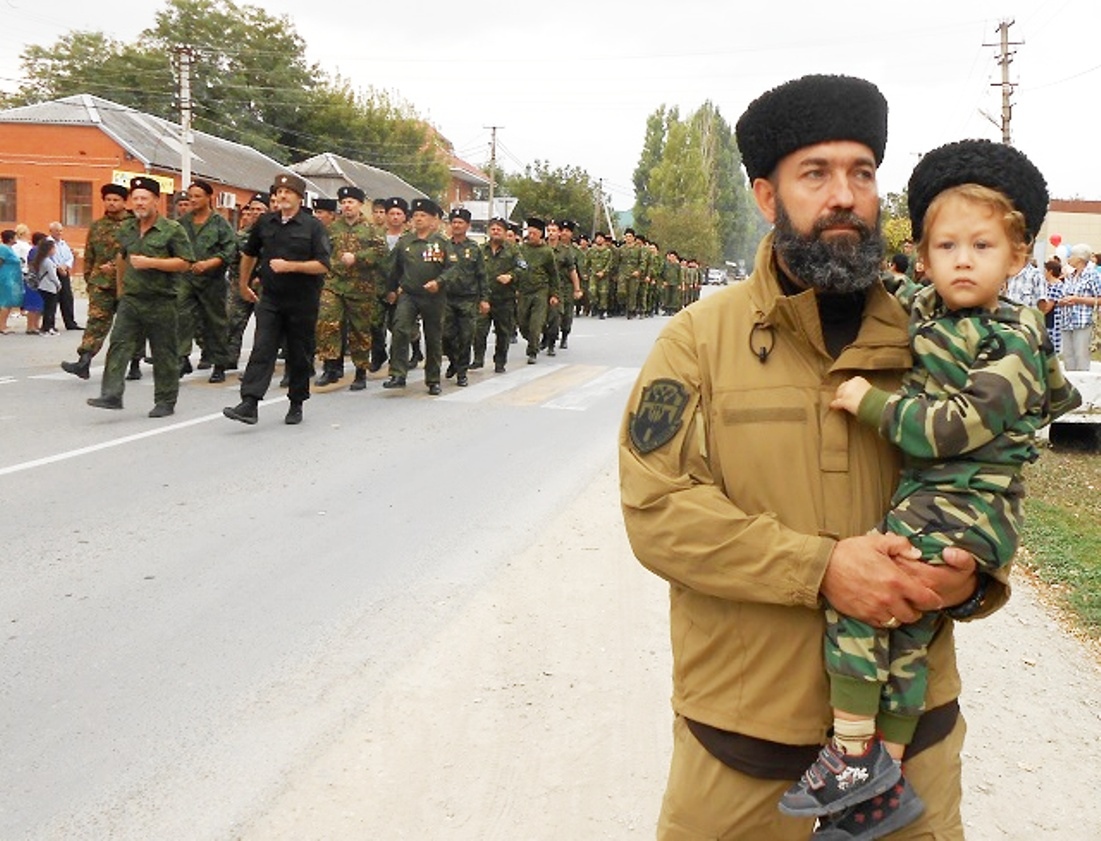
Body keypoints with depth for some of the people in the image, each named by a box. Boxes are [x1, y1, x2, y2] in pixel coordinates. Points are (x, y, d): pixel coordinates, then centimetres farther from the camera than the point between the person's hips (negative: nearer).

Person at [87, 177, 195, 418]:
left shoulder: (173, 230, -6)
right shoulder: (126, 229, 12)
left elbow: (185, 263, -12)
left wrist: (151, 263, -17)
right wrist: (120, 286, 27)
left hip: (161, 303, -4)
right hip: (130, 299, 4)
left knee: (164, 354, 4)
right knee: (119, 345, -7)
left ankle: (165, 401, 14)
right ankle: (111, 395, -9)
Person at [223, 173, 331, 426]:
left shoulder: (313, 226, -6)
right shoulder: (265, 223, 7)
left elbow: (323, 265, -13)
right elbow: (249, 253, 23)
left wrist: (290, 266, -21)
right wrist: (243, 284, 27)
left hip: (302, 302, -2)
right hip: (270, 298, 3)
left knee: (299, 355, 7)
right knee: (262, 350, -8)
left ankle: (296, 405, 22)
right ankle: (249, 404, -15)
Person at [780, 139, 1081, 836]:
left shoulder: (1011, 342, -10)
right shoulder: (916, 310, 11)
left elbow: (954, 427, -21)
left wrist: (870, 402, -18)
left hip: (967, 504, -7)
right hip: (922, 496, 7)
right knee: (905, 628, 6)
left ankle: (853, 754, -13)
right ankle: (889, 778, 15)